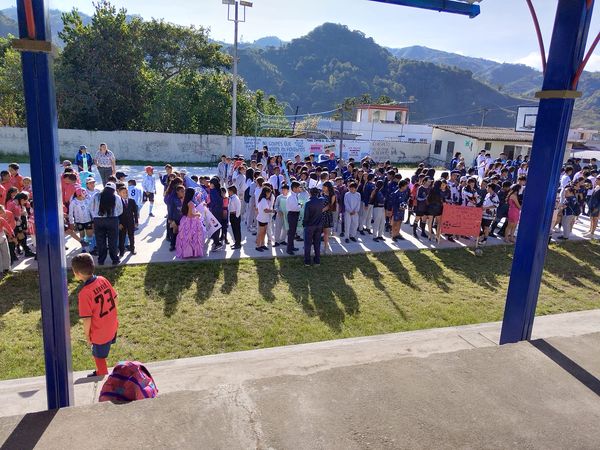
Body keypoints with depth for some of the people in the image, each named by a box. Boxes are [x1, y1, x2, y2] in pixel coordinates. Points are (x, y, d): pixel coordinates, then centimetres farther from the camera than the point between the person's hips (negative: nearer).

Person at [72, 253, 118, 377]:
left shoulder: (84, 294, -29)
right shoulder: (103, 280, -10)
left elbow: (87, 319, -23)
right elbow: (116, 299, 1)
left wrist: (87, 335, -6)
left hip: (99, 333, -7)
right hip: (112, 326, 7)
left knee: (99, 356, 20)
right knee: (100, 354, 32)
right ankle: (101, 372, 53)